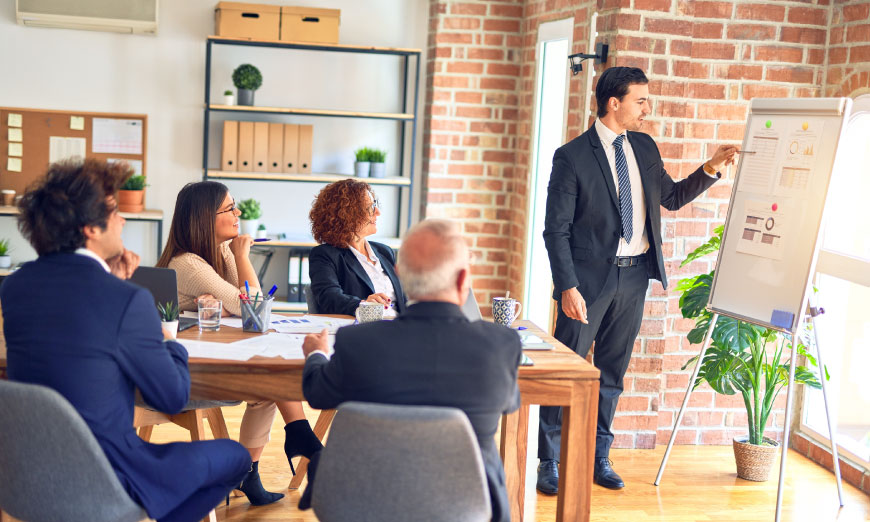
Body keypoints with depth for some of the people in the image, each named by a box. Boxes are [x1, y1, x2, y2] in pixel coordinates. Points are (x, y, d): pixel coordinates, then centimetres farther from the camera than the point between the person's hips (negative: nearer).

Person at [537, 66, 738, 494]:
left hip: (635, 275, 6)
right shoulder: (572, 156, -10)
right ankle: (549, 462, 12)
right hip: (590, 277, -6)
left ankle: (599, 458, 24)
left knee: (612, 371, 13)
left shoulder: (644, 147, 9)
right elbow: (556, 229, -11)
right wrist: (568, 287, -18)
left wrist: (710, 170, 7)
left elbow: (672, 198, 22)